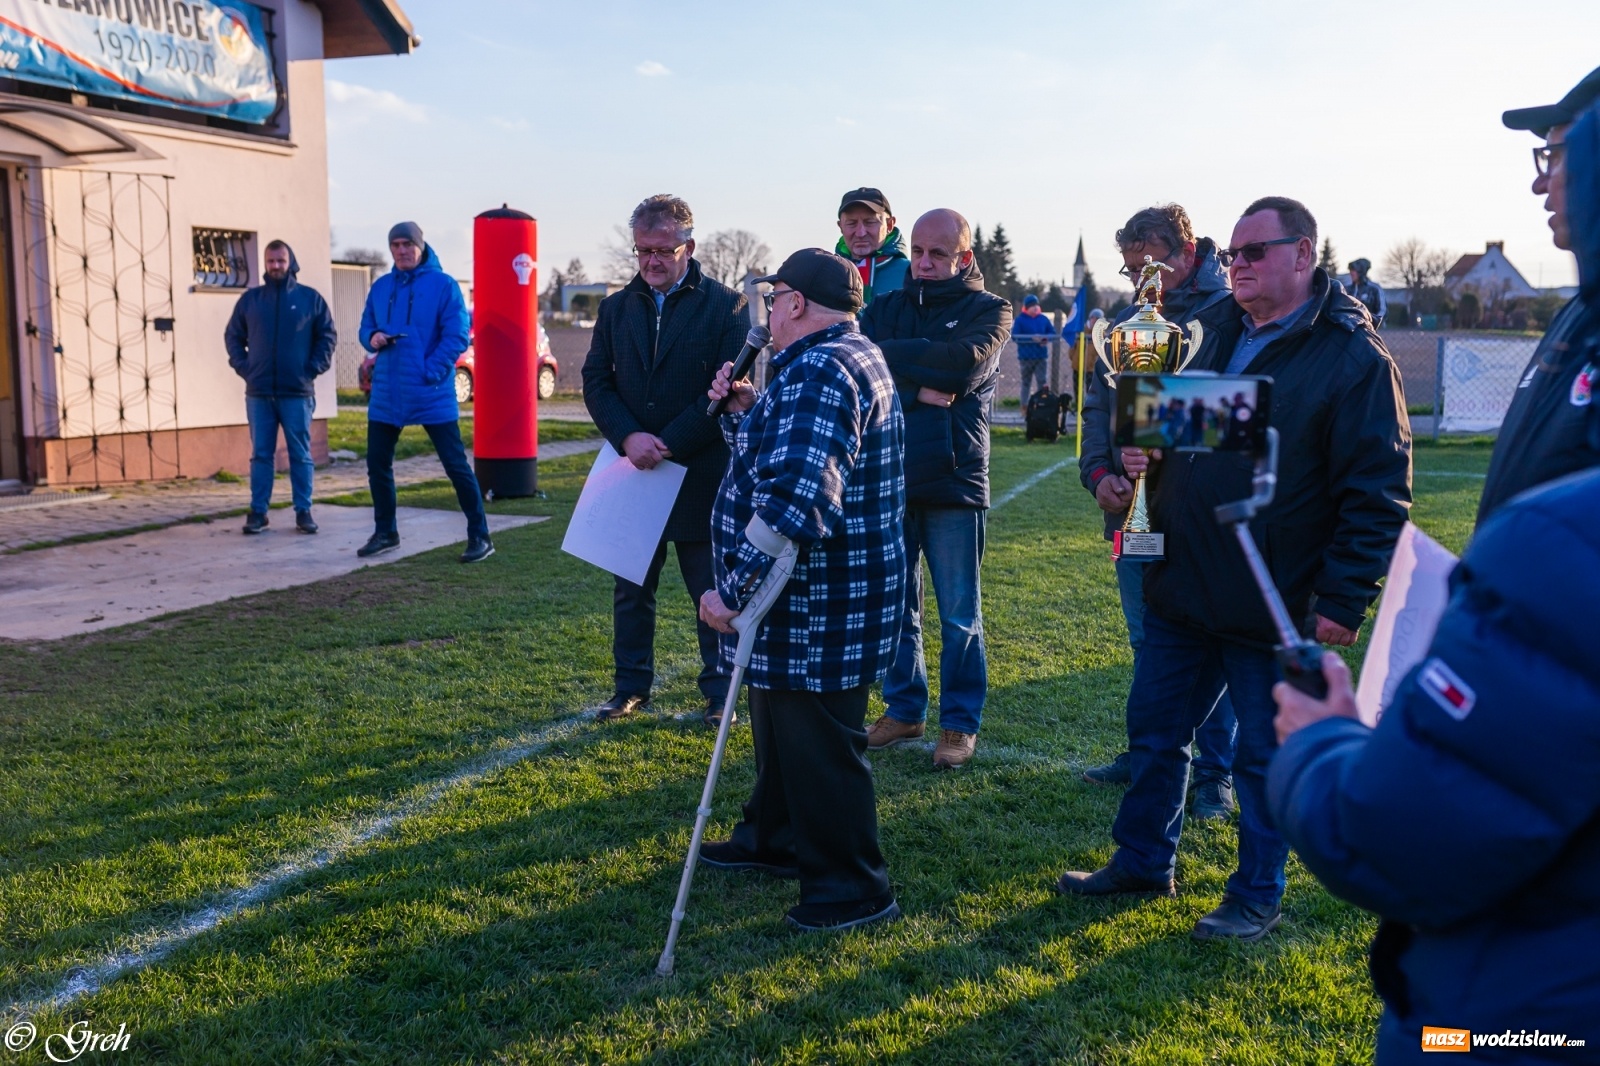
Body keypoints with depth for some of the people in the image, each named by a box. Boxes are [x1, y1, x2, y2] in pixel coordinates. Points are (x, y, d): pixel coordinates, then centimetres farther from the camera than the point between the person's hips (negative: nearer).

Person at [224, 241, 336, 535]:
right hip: (258, 393, 2)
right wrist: (243, 366, 2)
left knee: (301, 455, 3)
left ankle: (303, 512, 8)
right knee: (261, 455, 5)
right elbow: (232, 336, 15)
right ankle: (257, 511, 9)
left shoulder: (310, 298, 3)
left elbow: (328, 335, 5)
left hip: (297, 392, -2)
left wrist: (314, 368, -5)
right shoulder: (250, 299, 9)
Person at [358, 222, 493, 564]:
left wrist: (430, 371, -18)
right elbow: (366, 327, 18)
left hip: (432, 394, -6)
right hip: (386, 393, 6)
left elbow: (458, 334, -12)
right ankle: (385, 532, 26)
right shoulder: (380, 287, 12)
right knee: (377, 463, 10)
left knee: (456, 464, -3)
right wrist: (372, 338, -6)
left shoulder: (443, 285, -5)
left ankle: (479, 536, 5)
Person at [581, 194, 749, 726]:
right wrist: (628, 437, -13)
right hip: (633, 469, 4)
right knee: (631, 590, 12)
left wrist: (668, 443, -16)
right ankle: (631, 687, 24)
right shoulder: (617, 307, 9)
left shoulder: (726, 305, -4)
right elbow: (595, 381, 4)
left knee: (713, 592, 6)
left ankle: (720, 692, 18)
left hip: (702, 476, -4)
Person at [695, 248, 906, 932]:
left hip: (819, 607, -11)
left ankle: (852, 888, 16)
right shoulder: (849, 358, 15)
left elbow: (794, 498, -34)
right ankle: (774, 839, 42)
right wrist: (745, 413, 10)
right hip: (802, 600, 11)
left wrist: (733, 587, -28)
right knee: (783, 726, 24)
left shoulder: (819, 371, -22)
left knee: (818, 744, 1)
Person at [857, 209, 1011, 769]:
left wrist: (892, 356, -10)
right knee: (894, 607, 12)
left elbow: (965, 363, -18)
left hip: (954, 484, -3)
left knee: (959, 615, 4)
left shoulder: (988, 310, 2)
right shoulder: (887, 307, 12)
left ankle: (960, 722, 17)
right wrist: (917, 389, -16)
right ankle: (903, 709, 27)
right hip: (888, 480, 4)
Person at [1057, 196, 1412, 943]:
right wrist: (1148, 453, 1)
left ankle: (1257, 899, 25)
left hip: (1269, 605, -7)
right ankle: (1143, 861, 34)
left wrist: (1342, 599, -19)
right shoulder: (1222, 339, 11)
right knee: (1154, 729, 16)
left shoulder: (1353, 359, -11)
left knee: (1263, 756, 8)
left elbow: (1378, 495, -15)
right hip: (1182, 590, 7)